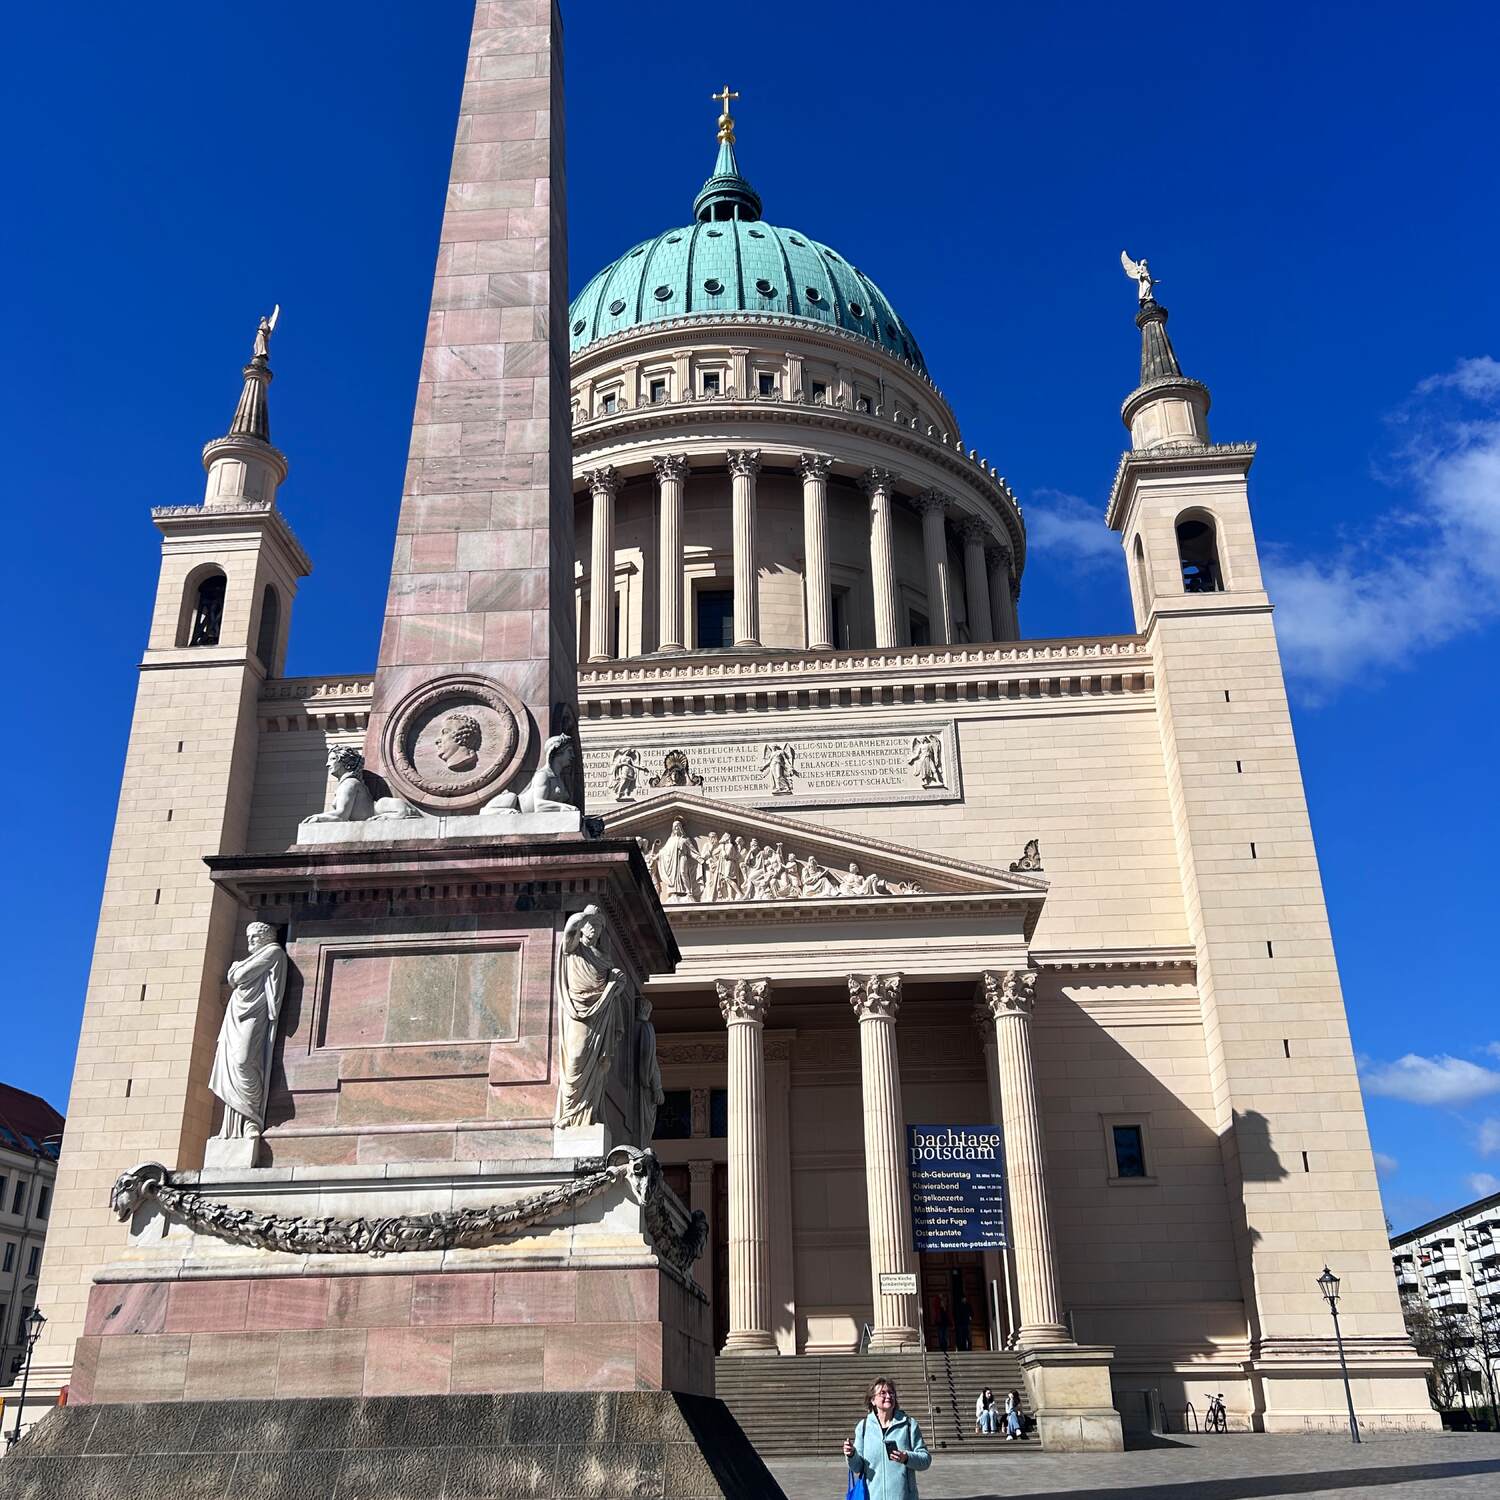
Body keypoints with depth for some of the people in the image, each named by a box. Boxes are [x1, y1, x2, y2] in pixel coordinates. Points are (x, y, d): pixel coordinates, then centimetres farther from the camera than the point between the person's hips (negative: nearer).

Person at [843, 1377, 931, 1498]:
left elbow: (926, 1460, -1)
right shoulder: (864, 1426, 3)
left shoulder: (908, 1424, 0)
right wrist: (852, 1455, -14)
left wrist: (907, 1458, -19)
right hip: (873, 1496, 1)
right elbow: (858, 1467, 6)